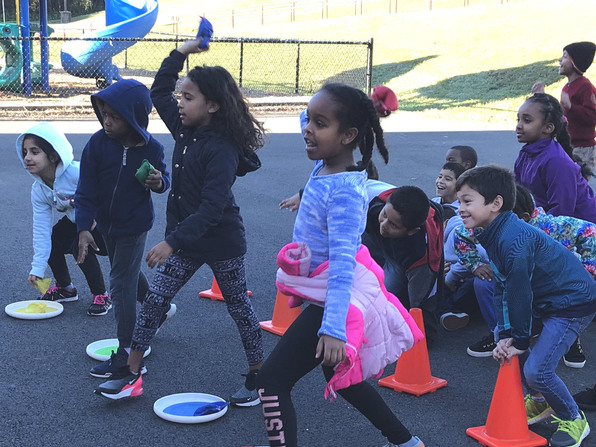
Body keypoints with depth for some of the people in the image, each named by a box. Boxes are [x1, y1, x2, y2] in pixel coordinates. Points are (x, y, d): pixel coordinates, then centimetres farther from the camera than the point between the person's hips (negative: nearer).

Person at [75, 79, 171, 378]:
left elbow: (164, 179, 1)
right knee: (129, 275, 23)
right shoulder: (97, 143, -15)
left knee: (121, 286, -5)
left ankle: (126, 354, 5)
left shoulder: (151, 148, -17)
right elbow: (86, 190, -14)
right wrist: (84, 228, -22)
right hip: (106, 224, 4)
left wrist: (158, 181, -24)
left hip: (134, 226, -4)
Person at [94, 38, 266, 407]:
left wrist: (171, 242, -31)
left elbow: (212, 207, -29)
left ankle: (258, 379, 24)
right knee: (154, 301, 4)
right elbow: (159, 91, 16)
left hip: (222, 243, -7)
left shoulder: (223, 149, -23)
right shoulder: (185, 131, 1)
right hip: (184, 241, 8)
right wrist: (181, 53, 8)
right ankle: (132, 376, 13)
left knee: (240, 308, 9)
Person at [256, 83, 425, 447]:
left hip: (335, 296, -10)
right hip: (328, 292, 10)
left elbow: (342, 263, -34)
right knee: (340, 373, 27)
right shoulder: (324, 167, -3)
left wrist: (332, 328, -39)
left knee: (272, 379, -10)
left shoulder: (343, 192, -26)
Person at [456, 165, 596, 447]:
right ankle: (540, 401, 27)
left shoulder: (514, 241, -29)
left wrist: (519, 341, -13)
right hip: (545, 299, 10)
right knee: (502, 337, 12)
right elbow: (502, 289, 2)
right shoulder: (493, 234, 2)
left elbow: (519, 293, -23)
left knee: (536, 369, -15)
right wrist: (505, 335, -6)